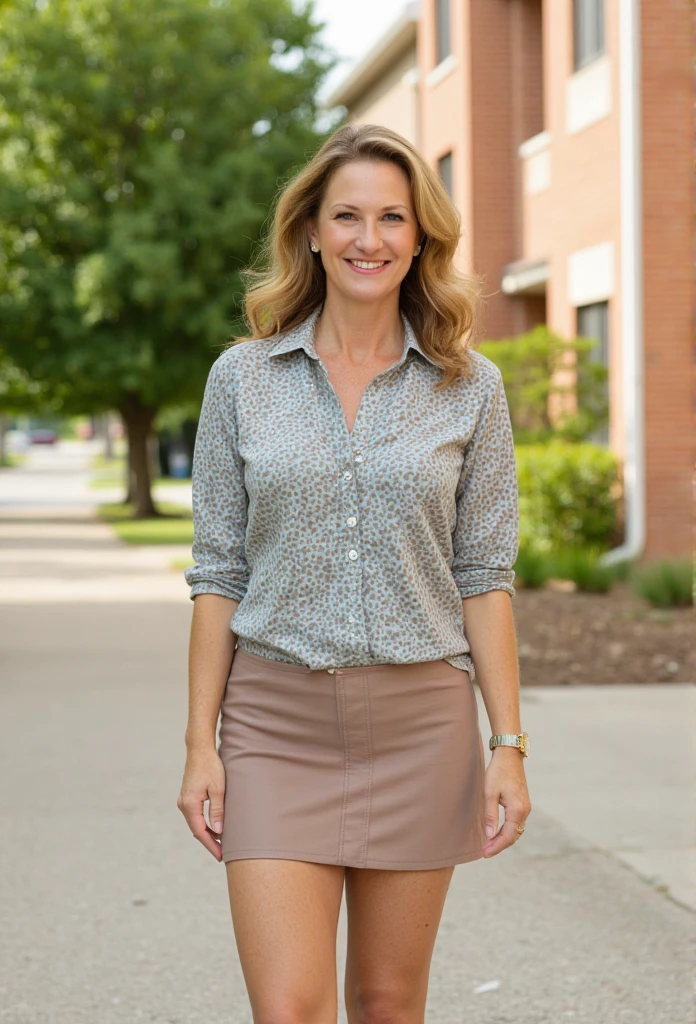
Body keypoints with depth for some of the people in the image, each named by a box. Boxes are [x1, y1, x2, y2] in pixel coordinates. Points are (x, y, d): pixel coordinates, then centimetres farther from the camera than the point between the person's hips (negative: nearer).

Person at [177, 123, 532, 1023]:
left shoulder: (469, 388, 2)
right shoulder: (242, 378, 2)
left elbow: (484, 576, 2)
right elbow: (217, 572, 3)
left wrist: (508, 745, -3)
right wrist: (199, 744, -1)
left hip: (418, 721, 1)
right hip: (276, 721, 0)